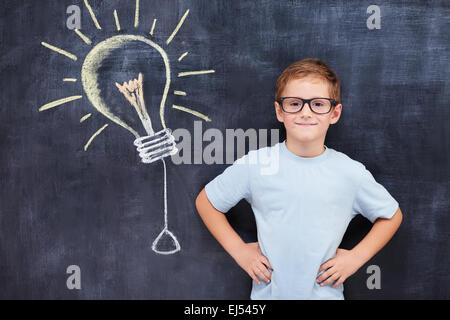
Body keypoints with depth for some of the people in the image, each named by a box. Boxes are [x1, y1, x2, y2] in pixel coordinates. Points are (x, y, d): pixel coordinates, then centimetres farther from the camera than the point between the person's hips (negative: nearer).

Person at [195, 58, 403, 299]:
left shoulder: (351, 172, -9)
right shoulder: (256, 164, -11)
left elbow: (392, 215, 7)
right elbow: (205, 201, 0)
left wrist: (356, 257, -3)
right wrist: (238, 250, -5)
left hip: (325, 292, 1)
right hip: (268, 291, 0)